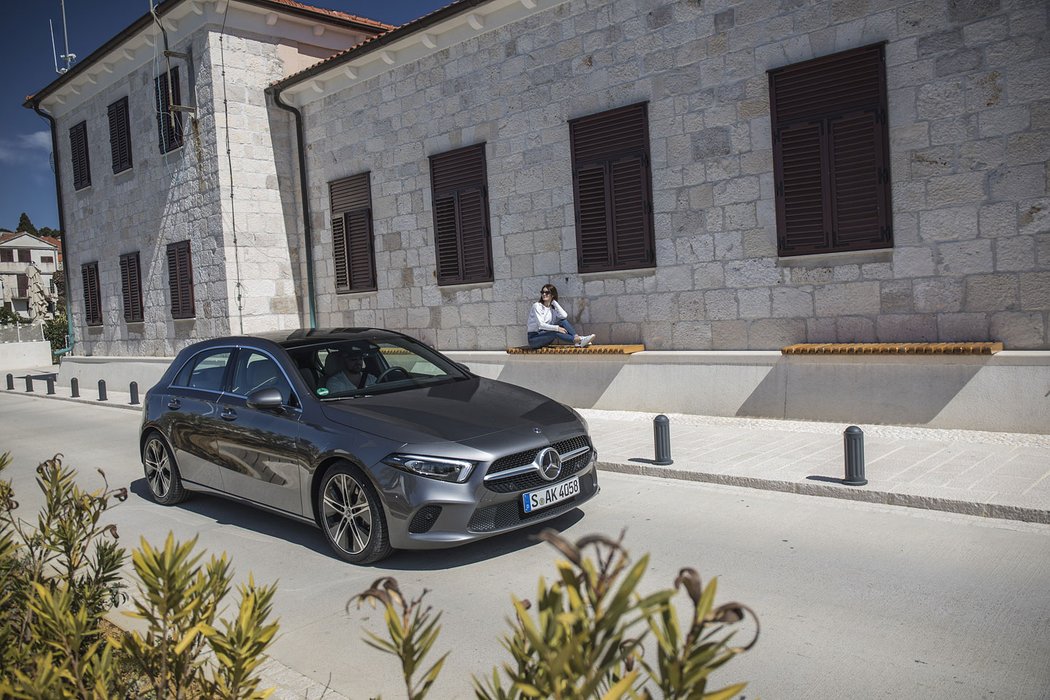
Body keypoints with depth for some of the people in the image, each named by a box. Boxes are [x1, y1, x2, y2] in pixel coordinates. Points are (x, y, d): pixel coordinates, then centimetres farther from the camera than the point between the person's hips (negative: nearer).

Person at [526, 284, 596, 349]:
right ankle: (577, 340, -38)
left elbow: (564, 316, -15)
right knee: (555, 332, -33)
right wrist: (557, 328, -30)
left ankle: (577, 338, -28)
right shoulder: (537, 306, -10)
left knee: (563, 321, -13)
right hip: (533, 339, -6)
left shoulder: (553, 308, 7)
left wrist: (554, 302, -8)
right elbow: (540, 324, -23)